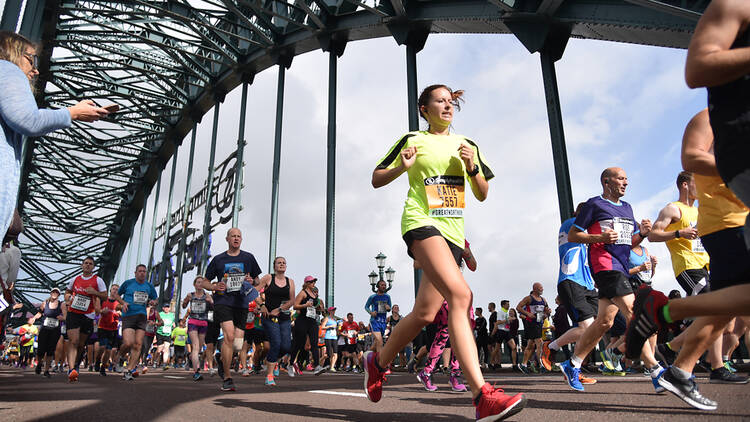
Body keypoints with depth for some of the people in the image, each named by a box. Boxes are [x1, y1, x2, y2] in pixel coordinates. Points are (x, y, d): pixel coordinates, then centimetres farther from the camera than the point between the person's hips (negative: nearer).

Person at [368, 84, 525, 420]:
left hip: (453, 233, 6)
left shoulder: (466, 144, 19)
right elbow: (376, 180, 10)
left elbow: (482, 194, 19)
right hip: (421, 222, -6)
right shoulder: (413, 140, 7)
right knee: (461, 294, -28)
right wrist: (402, 167, -9)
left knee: (424, 314, 3)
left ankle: (378, 361, 28)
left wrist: (472, 166, 0)